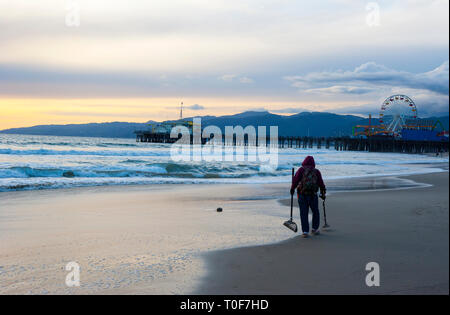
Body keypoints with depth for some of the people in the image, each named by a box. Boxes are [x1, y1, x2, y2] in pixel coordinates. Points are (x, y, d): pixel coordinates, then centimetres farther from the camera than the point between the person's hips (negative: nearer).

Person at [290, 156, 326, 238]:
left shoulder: (301, 170, 4)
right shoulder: (316, 171, 8)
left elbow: (296, 179, -8)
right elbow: (321, 183, 6)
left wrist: (292, 188, -2)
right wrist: (323, 194, 15)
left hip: (302, 195, 0)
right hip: (313, 195, 1)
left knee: (303, 213, 3)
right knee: (315, 212, 19)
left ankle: (305, 231, 0)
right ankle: (314, 229, 21)